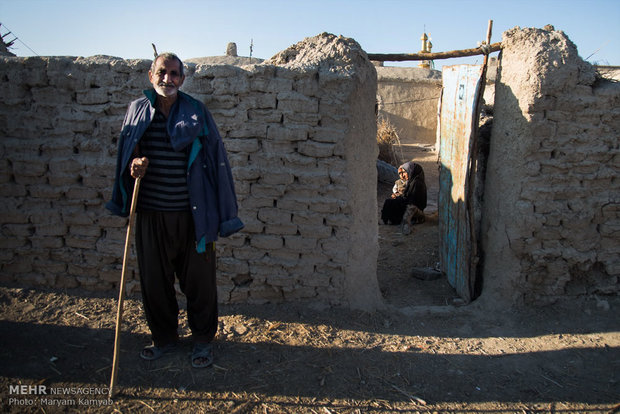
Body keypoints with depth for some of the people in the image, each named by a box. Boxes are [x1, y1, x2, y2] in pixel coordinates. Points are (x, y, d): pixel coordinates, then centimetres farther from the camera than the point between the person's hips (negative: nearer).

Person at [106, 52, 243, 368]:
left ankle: (203, 341, 26)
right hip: (150, 212, 2)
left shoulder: (196, 112, 1)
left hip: (191, 213, -2)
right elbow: (130, 150, 17)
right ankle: (163, 338, 34)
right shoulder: (138, 110, 7)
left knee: (198, 279, 6)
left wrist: (214, 218, -3)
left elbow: (213, 159, 1)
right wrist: (135, 163, -10)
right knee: (154, 280, 12)